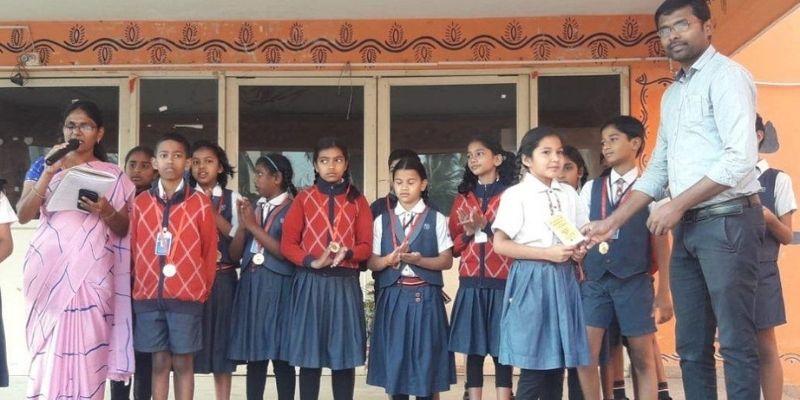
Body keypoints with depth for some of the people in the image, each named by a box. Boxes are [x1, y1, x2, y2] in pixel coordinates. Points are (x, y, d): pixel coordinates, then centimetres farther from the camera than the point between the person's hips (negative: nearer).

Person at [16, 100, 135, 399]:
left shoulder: (113, 176, 8)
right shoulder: (43, 166, 9)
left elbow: (122, 230, 9)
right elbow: (23, 215, -2)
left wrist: (105, 211, -12)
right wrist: (49, 172, -11)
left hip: (91, 272, 0)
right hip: (48, 269, 1)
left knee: (85, 348, -4)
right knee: (48, 349, -1)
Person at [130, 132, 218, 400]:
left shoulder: (200, 203, -1)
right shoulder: (141, 203, 5)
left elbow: (209, 250, 3)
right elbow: (133, 249, 10)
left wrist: (203, 289, 5)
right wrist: (138, 284, 10)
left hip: (187, 295, -2)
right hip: (148, 295, 2)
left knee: (183, 363, 4)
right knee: (159, 362, 7)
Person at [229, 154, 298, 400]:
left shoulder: (292, 209, -4)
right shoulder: (255, 207, 14)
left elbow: (285, 252, -14)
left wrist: (253, 226, -10)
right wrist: (243, 224, -4)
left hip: (278, 286, -6)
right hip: (251, 284, 6)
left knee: (281, 356, -2)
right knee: (254, 354, 7)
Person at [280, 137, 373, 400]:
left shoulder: (357, 201, 7)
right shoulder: (303, 199, 5)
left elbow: (366, 246, 4)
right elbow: (287, 244, 0)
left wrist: (346, 253, -17)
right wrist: (313, 261, -16)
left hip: (345, 285, 1)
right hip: (310, 284, 0)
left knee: (345, 356, 3)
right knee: (309, 356, 2)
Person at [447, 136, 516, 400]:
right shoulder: (462, 198, 13)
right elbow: (453, 245, 13)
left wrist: (486, 226, -12)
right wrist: (468, 233, -6)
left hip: (502, 283, -3)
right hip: (471, 284, 3)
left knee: (502, 349, 1)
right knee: (473, 349, 5)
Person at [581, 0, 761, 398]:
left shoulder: (726, 76, -6)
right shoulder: (672, 94, 19)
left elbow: (741, 157, -18)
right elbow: (656, 170, 19)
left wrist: (676, 205, -14)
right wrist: (612, 222, 11)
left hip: (728, 221, -8)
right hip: (688, 227, 8)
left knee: (735, 340, -4)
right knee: (691, 345, 10)